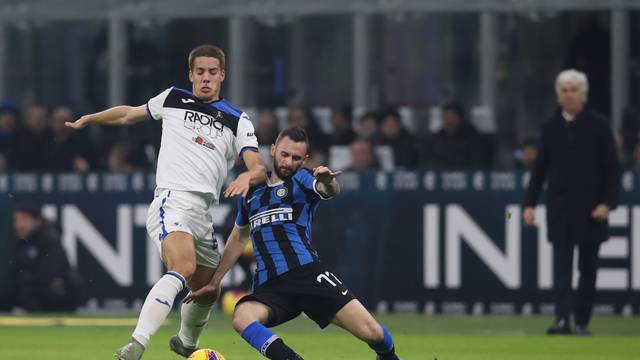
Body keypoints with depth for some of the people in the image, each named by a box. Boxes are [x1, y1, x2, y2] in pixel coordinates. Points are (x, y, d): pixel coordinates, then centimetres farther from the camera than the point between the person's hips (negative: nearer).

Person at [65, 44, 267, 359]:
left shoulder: (237, 120, 12)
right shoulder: (173, 99, 11)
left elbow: (259, 168, 1)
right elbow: (129, 114, 29)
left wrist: (248, 176, -22)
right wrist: (89, 119, 34)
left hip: (203, 212, 5)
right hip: (172, 200, -5)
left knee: (206, 291, 14)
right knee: (183, 267, -31)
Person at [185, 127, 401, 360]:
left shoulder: (302, 180, 7)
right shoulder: (252, 191, 19)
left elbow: (330, 191, -17)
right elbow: (238, 238, 32)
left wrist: (328, 181, -41)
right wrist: (214, 282, 32)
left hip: (308, 273, -3)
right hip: (269, 286, 3)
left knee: (372, 332, -12)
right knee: (241, 318, -32)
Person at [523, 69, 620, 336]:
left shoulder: (598, 126, 0)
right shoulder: (550, 128, 7)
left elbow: (612, 168, -2)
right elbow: (540, 168, 10)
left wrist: (607, 202, -12)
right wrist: (530, 203, 4)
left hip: (590, 209, -1)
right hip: (559, 208, 1)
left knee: (588, 267, 5)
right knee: (561, 266, -8)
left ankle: (582, 322, 11)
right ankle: (562, 320, -15)